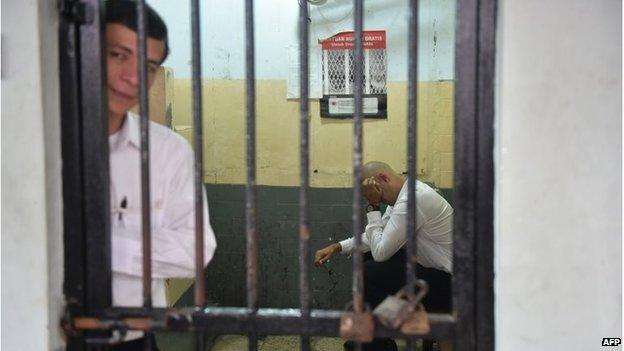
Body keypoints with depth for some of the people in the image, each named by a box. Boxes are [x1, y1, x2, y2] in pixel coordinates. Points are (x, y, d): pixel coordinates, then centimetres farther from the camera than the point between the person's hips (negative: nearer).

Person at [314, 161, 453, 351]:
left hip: (447, 282, -10)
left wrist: (373, 207, -17)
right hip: (433, 268, 10)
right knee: (367, 258, 12)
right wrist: (336, 247, 7)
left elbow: (381, 251, -22)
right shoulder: (402, 193, 6)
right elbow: (376, 236, 16)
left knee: (370, 273, -16)